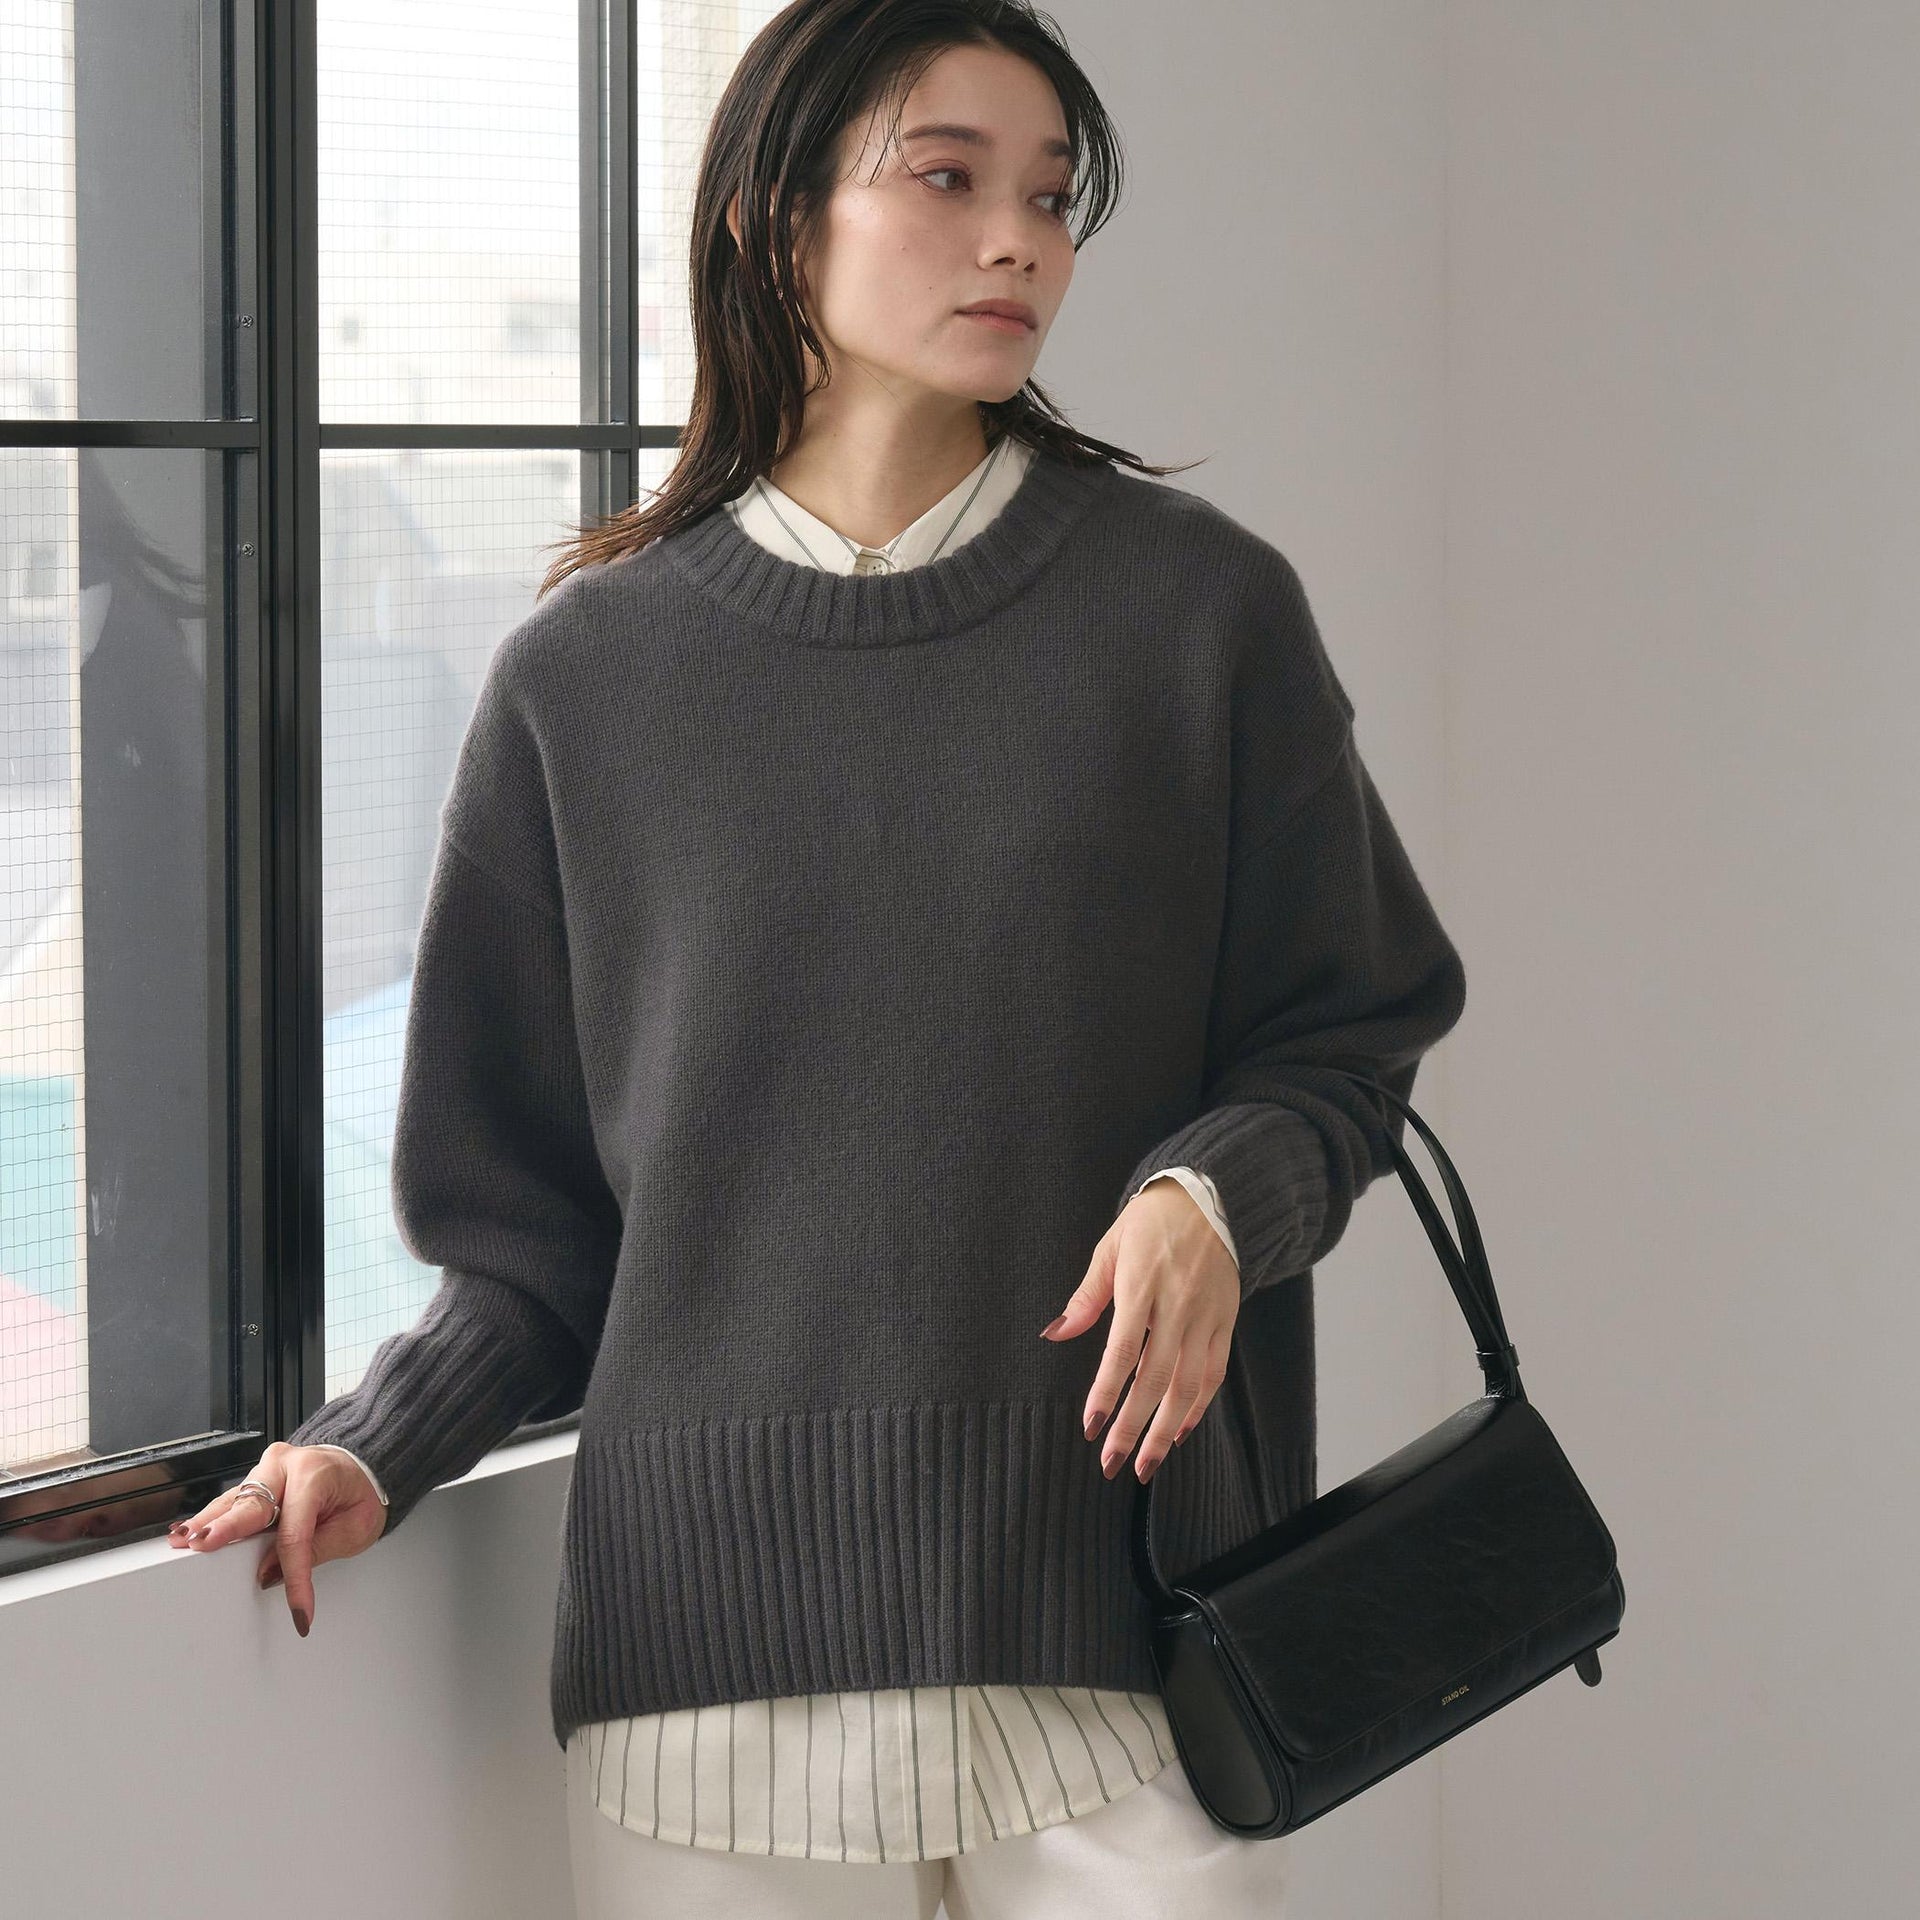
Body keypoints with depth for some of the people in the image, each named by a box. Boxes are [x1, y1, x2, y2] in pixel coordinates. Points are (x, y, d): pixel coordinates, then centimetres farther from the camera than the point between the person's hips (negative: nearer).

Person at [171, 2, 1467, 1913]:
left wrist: (1217, 1193, -12)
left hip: (1118, 1607, 0)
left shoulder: (1198, 606, 4)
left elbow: (1345, 1038, 8)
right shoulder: (591, 672, 6)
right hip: (717, 1608, 0)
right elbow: (537, 1204, 9)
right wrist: (375, 1448, -6)